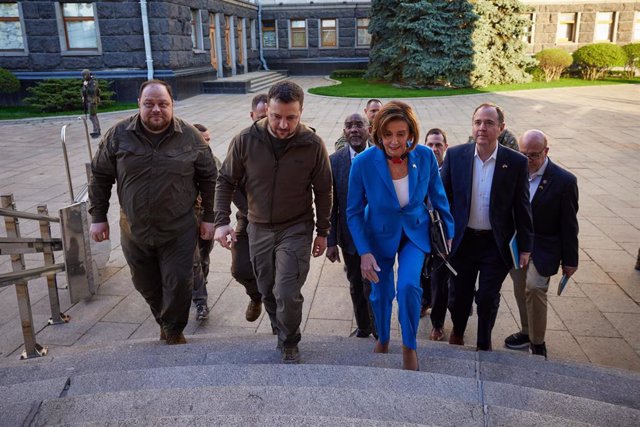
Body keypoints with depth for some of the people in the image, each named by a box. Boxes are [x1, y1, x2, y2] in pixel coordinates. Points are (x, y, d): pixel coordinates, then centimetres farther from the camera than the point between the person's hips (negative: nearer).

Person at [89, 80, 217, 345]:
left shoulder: (190, 137, -6)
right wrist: (98, 217, 4)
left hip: (179, 231, -2)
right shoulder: (119, 135, -4)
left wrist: (209, 217, 2)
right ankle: (162, 319, 43)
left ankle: (174, 330, 27)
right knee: (146, 284, 16)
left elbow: (208, 179, 2)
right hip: (134, 230, 2)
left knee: (178, 283, 2)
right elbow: (100, 177, 5)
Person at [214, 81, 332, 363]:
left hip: (296, 229, -2)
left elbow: (322, 191, -2)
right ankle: (279, 332, 43)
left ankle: (289, 346, 17)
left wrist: (322, 232, 3)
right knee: (267, 292, 15)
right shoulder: (245, 140, -12)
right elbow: (225, 181, 0)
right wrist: (221, 221, -9)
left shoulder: (313, 145, -14)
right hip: (259, 228, 3)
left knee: (287, 294, -10)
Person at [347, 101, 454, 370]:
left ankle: (409, 345, 8)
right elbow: (354, 212, -13)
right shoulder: (363, 163, -25)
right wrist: (364, 252, -18)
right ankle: (383, 339, 45)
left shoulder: (426, 157, -19)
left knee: (409, 285, -19)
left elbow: (437, 196, -1)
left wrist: (449, 231, 7)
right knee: (381, 292, 13)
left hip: (415, 232, 0)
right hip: (379, 235, 0)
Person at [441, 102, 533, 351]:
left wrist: (525, 247, 0)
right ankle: (457, 333, 45)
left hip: (496, 244, -1)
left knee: (488, 299, 10)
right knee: (459, 295, 16)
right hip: (462, 240, 1)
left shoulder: (516, 162, -8)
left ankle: (484, 344, 36)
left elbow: (522, 207, -3)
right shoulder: (455, 156, -7)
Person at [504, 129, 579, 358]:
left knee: (534, 288, -16)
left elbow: (569, 224, -8)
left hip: (542, 248, -4)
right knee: (520, 290, 14)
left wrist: (570, 259, -4)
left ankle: (538, 343, 1)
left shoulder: (564, 181, -14)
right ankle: (527, 332, 35)